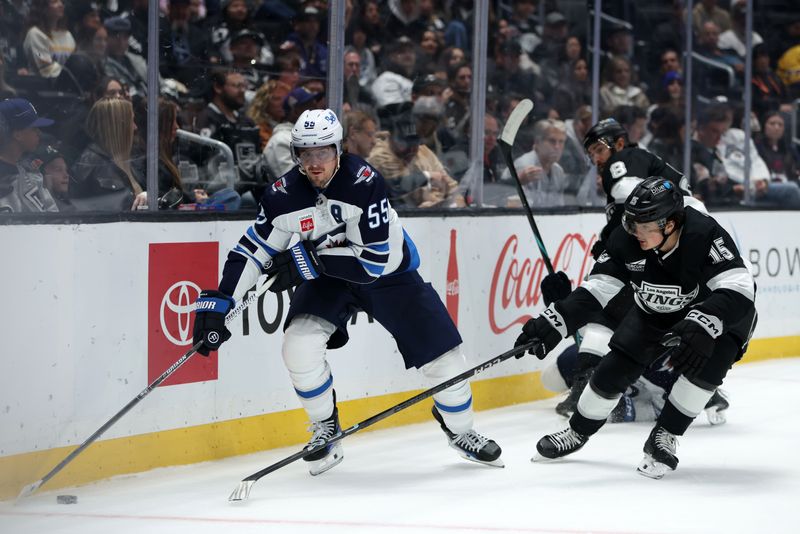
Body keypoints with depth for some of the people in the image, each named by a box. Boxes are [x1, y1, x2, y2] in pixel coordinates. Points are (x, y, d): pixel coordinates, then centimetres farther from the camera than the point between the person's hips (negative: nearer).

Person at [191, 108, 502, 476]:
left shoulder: (364, 181, -31)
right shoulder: (285, 195, -19)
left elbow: (377, 259, -33)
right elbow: (252, 252, -11)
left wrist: (308, 261, -33)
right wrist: (218, 304, -21)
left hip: (388, 271, -2)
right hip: (328, 279, 2)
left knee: (442, 353, -3)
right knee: (300, 345, -22)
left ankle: (459, 429, 27)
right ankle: (326, 431, 3)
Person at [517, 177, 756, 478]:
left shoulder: (705, 236, -38)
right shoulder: (626, 241, -24)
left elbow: (739, 292, -46)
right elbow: (595, 290, -19)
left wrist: (702, 326, -61)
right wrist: (553, 324, -31)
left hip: (720, 314, -4)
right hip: (655, 314, 4)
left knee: (706, 363, -31)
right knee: (615, 368, -4)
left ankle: (664, 438, -11)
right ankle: (578, 431, 24)